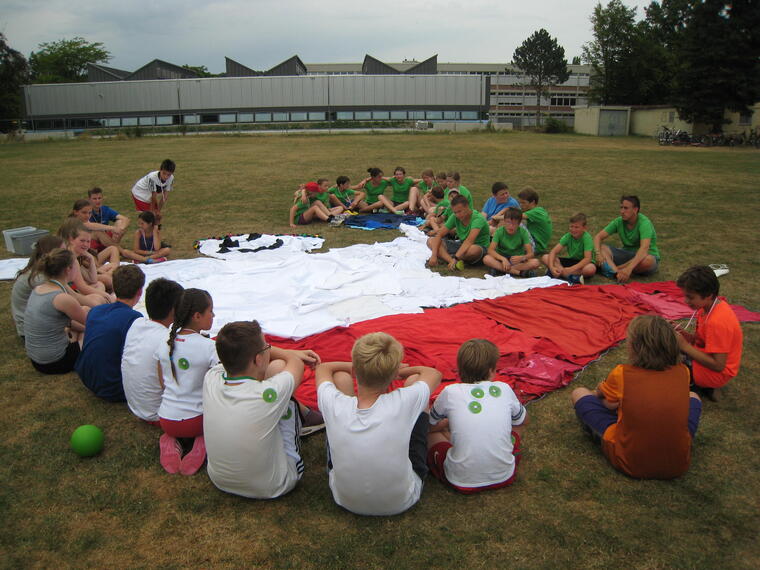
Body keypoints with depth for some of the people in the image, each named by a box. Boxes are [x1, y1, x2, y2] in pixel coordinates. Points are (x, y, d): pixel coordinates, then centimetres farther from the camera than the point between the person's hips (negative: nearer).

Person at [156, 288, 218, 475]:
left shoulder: (164, 345, -1)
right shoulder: (209, 347, -17)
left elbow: (163, 384, 7)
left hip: (166, 420, 5)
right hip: (195, 420, -5)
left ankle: (169, 440, 4)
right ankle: (203, 441, -5)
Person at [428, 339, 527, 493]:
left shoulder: (450, 392, -6)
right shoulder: (504, 389, -1)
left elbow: (430, 426, 11)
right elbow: (523, 420, 19)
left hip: (462, 481, -2)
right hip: (504, 477, 2)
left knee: (432, 433, 20)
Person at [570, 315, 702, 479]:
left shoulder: (621, 374, -15)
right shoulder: (683, 373, -7)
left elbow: (609, 404, 5)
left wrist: (603, 391, 27)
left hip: (629, 464, -3)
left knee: (579, 393, 11)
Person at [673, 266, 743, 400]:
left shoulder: (717, 323, -31)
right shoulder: (711, 305, -4)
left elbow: (718, 365, -28)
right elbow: (702, 338, 7)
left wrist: (685, 346, -27)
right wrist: (684, 334, -12)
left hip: (718, 374, -9)